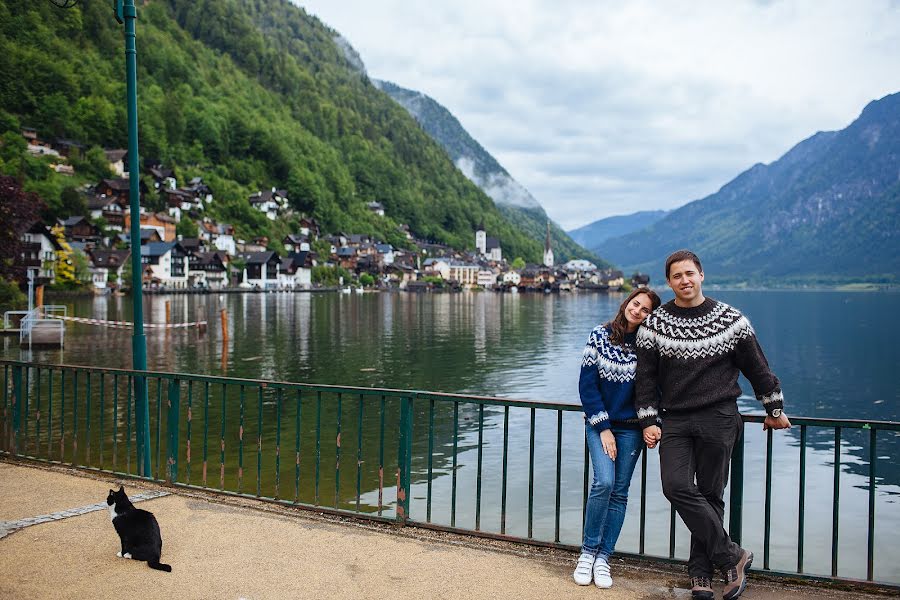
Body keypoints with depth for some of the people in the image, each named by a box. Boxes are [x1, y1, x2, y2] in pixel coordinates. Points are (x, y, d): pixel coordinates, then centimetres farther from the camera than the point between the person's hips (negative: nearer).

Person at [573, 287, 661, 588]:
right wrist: (603, 427, -9)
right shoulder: (600, 336, -5)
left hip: (631, 427, 2)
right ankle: (588, 551, 1)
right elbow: (587, 384, -6)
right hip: (599, 422, -1)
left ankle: (603, 557, 13)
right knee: (604, 482, -16)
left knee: (620, 491, 3)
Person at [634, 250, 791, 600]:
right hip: (675, 421, 1)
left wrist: (774, 408, 18)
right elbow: (646, 376, 8)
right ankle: (731, 557, -3)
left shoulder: (730, 319, 3)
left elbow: (757, 367, 13)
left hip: (719, 419, -1)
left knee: (710, 495, 1)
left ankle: (701, 571, 14)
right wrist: (648, 422, 4)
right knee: (676, 486, -15)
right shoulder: (655, 324, 5)